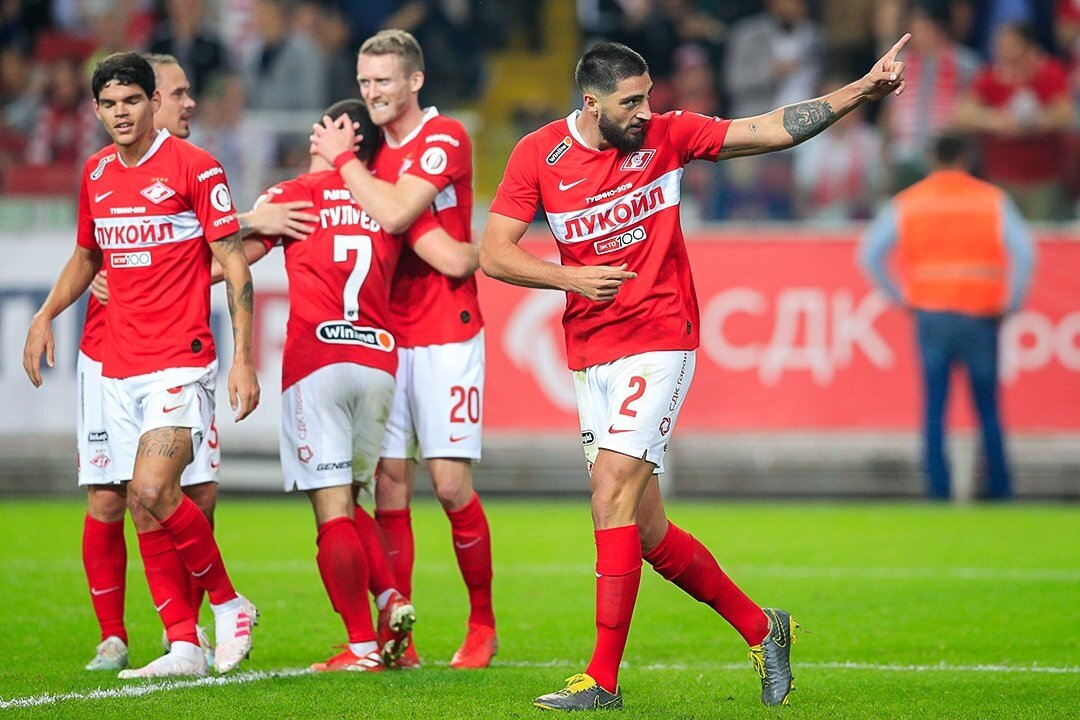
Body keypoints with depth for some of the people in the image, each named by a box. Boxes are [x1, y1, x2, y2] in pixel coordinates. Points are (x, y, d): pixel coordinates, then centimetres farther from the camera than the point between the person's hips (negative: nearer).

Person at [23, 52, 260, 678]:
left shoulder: (195, 167, -7)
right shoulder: (96, 173, 11)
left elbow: (236, 266, -7)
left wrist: (244, 360, -13)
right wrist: (46, 315, 12)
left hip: (181, 362, -7)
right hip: (119, 365, 7)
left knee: (153, 489, -21)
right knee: (146, 506, 4)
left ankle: (228, 604, -1)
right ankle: (184, 646, 8)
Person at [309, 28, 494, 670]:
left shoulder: (445, 138, -9)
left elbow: (394, 214, -21)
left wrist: (343, 159, -10)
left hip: (446, 337, -6)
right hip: (384, 338, 6)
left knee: (451, 482, -6)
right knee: (389, 482, 0)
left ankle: (483, 625, 10)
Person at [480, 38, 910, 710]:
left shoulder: (666, 136, -2)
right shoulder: (539, 155, 0)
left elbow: (776, 129, 0)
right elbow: (494, 253, -1)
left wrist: (863, 89, -8)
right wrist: (570, 276, -15)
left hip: (659, 344, -3)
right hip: (591, 355, 3)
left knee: (612, 496, -17)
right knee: (645, 530, 6)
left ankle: (603, 678, -16)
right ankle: (760, 626, 23)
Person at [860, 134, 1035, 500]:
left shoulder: (907, 203, 7)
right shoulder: (993, 200, 2)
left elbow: (870, 254, 2)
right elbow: (1023, 252, -8)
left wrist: (900, 298, 8)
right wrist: (1010, 303, 1)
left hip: (930, 315, 1)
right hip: (980, 316, -1)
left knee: (934, 406, 3)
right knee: (987, 408, 9)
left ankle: (938, 487, -1)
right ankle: (999, 486, 11)